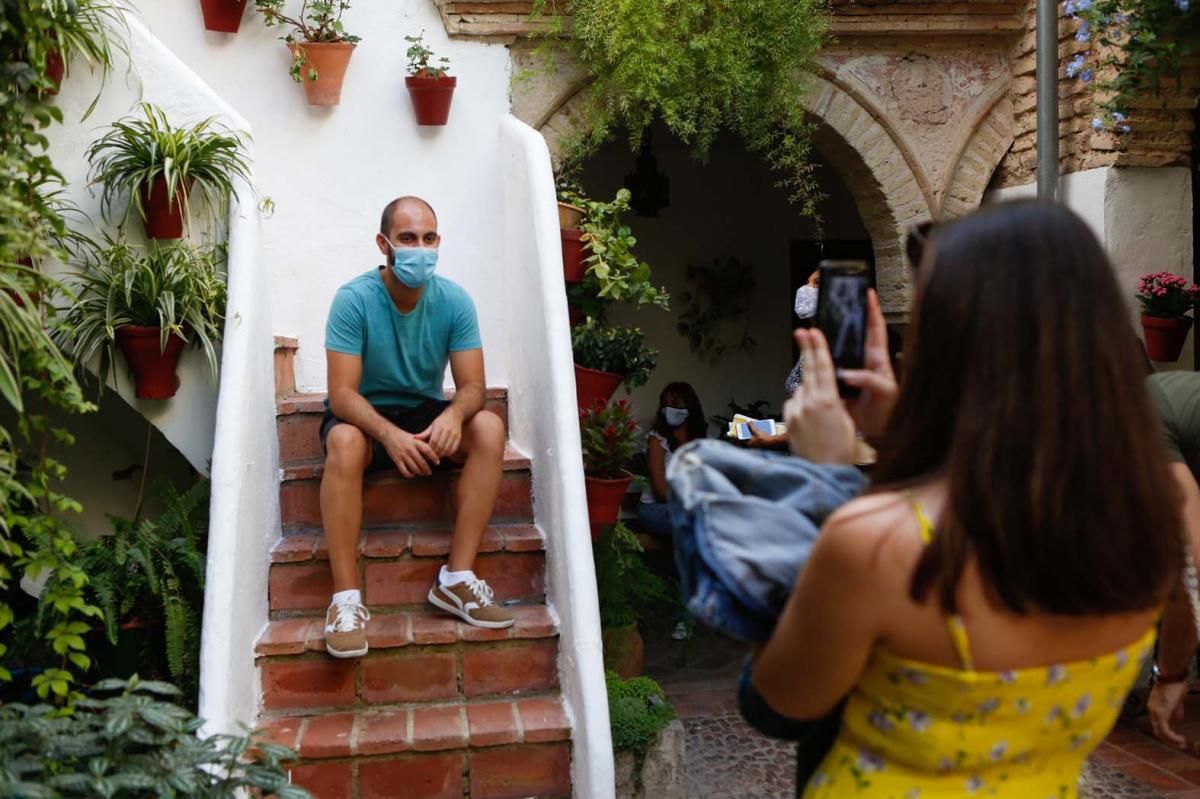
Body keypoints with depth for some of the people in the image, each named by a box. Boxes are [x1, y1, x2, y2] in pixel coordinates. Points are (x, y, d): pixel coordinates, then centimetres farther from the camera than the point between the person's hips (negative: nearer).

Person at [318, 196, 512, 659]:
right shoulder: (353, 299, -20)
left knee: (489, 428, -26)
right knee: (344, 440, -37)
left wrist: (453, 414, -38)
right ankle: (346, 598, -33)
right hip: (364, 416, -3)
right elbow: (342, 394, -24)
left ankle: (457, 578, -24)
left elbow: (472, 386, -13)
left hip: (425, 412, 3)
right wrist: (390, 434, -43)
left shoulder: (455, 301, -11)